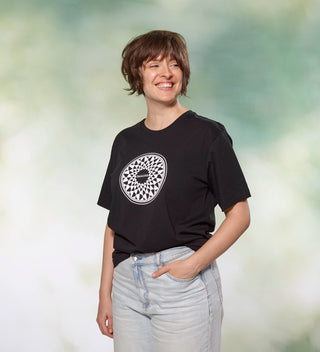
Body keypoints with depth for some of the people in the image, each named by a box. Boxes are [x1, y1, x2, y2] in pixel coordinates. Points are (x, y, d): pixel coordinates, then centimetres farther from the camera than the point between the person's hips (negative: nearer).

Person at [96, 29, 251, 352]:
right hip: (127, 283, 5)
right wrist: (104, 293, 9)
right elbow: (114, 223, 12)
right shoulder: (125, 141, 11)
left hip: (184, 283, -4)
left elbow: (239, 214, -6)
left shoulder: (207, 134, -3)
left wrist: (194, 264, -17)